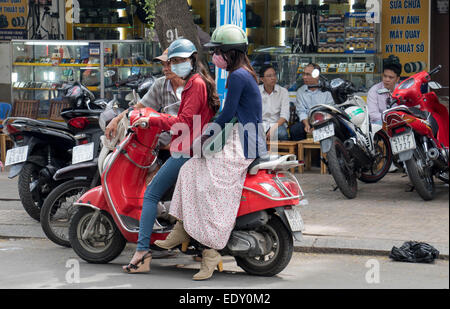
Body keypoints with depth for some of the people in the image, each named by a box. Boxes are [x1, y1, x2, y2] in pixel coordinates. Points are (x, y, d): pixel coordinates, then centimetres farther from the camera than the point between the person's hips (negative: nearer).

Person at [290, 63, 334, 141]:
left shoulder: (326, 90, 4)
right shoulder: (300, 91, 12)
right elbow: (301, 111, 6)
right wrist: (306, 124, -15)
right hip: (307, 121, 2)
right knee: (294, 129, -29)